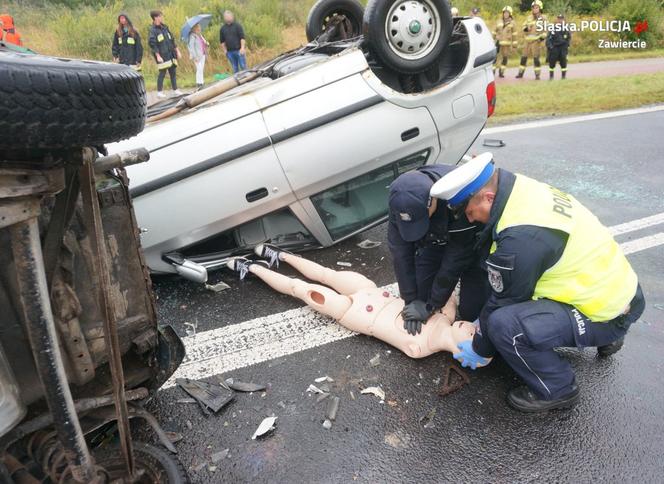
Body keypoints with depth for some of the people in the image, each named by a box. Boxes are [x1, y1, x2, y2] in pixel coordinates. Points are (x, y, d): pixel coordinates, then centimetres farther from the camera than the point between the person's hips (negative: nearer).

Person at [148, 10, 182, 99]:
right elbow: (152, 44, -13)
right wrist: (158, 56, -19)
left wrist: (177, 51, 17)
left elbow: (172, 39, 19)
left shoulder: (165, 27, 14)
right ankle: (159, 92, 2)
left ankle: (175, 90, 14)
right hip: (162, 55, -7)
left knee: (173, 72, 7)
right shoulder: (153, 30, -7)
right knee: (162, 73, -5)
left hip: (171, 54, 7)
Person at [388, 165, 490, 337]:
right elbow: (400, 251, -22)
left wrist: (431, 305, -25)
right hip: (435, 239, 4)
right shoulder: (400, 200, -29)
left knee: (472, 312, -7)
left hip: (469, 242, -3)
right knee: (420, 294, -3)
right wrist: (412, 299, -21)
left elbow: (456, 259, -32)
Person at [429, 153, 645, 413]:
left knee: (505, 324, -25)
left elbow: (505, 300, -15)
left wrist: (480, 349, 3)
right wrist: (485, 316, 17)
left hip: (607, 313, -9)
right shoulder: (524, 189, -3)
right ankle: (604, 338, 27)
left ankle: (557, 390, 2)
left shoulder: (519, 238, -30)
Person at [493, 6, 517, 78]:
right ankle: (493, 71, -5)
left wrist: (514, 43, 2)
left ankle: (501, 72, 13)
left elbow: (514, 34, 5)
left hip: (507, 43, 0)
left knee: (505, 58, 4)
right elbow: (495, 32, 12)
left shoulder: (512, 22, 4)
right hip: (498, 42, 0)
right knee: (495, 57, -9)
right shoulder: (499, 22, 7)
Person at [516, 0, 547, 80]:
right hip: (527, 40, 4)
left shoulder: (543, 18, 2)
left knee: (536, 58, -7)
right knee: (524, 57, 6)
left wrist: (542, 37, -15)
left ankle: (537, 74, -2)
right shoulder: (529, 17, 14)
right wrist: (525, 28, -7)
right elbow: (524, 26, 16)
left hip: (536, 40, -4)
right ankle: (521, 73, 16)